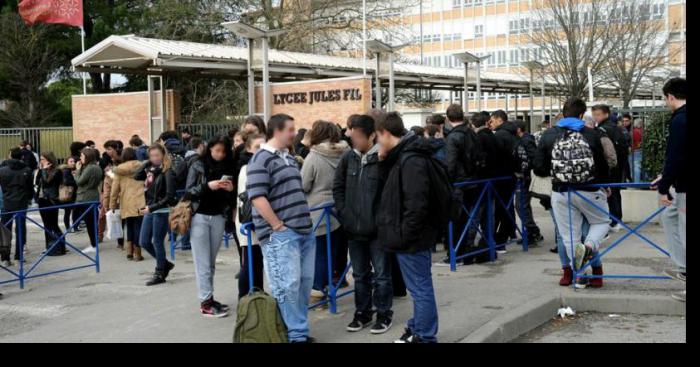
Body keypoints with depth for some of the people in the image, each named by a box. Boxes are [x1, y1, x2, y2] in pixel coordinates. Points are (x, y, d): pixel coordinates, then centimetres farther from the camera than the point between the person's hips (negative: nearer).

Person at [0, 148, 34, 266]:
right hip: (22, 203, 0)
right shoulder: (27, 170, -3)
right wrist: (29, 198, 20)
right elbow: (31, 187, 4)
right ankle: (18, 256, 9)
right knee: (20, 230, 9)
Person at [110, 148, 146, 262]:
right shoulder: (140, 167, 4)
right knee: (138, 227, 1)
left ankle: (129, 251, 11)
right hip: (139, 203, -2)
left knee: (130, 227, 16)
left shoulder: (119, 170, 5)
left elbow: (115, 189, 5)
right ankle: (137, 253, 0)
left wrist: (113, 205, 11)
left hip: (126, 204, 2)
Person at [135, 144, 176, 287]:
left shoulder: (167, 172, -13)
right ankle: (164, 264, 28)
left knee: (157, 242, 2)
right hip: (149, 210, 7)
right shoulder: (151, 169, 7)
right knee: (143, 242, 11)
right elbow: (137, 176, -2)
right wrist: (147, 163, -4)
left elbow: (169, 197, -16)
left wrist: (152, 208, -19)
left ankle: (159, 274, 17)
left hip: (161, 211, -7)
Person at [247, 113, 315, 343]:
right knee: (288, 286, -7)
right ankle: (296, 335, 1)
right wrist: (278, 226, -16)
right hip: (280, 235, -9)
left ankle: (300, 330, 21)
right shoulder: (262, 159, -9)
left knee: (304, 282, 10)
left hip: (305, 230, 9)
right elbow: (257, 198, -17)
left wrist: (305, 220, 17)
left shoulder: (290, 158, 18)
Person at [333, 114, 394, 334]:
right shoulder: (348, 158, 3)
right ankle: (362, 313, 29)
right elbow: (338, 187, 14)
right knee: (360, 275, 17)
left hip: (378, 229, -5)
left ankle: (384, 314, 19)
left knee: (381, 275, 6)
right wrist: (343, 211, 5)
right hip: (354, 228, 5)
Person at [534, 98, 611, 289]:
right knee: (601, 222, 20)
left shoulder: (548, 136, 0)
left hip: (561, 193, 1)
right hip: (589, 192, -1)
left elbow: (539, 169, 0)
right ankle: (589, 247, -9)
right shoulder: (592, 135, -3)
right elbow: (603, 166, 2)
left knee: (568, 236, 9)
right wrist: (605, 186, 22)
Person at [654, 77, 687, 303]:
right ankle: (683, 268, 26)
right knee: (669, 216, 24)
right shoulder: (681, 118, 10)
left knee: (685, 233, -3)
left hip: (684, 187, -10)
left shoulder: (680, 120, -19)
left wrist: (664, 188, -16)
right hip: (682, 185, 10)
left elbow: (675, 158, -24)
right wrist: (664, 180, 26)